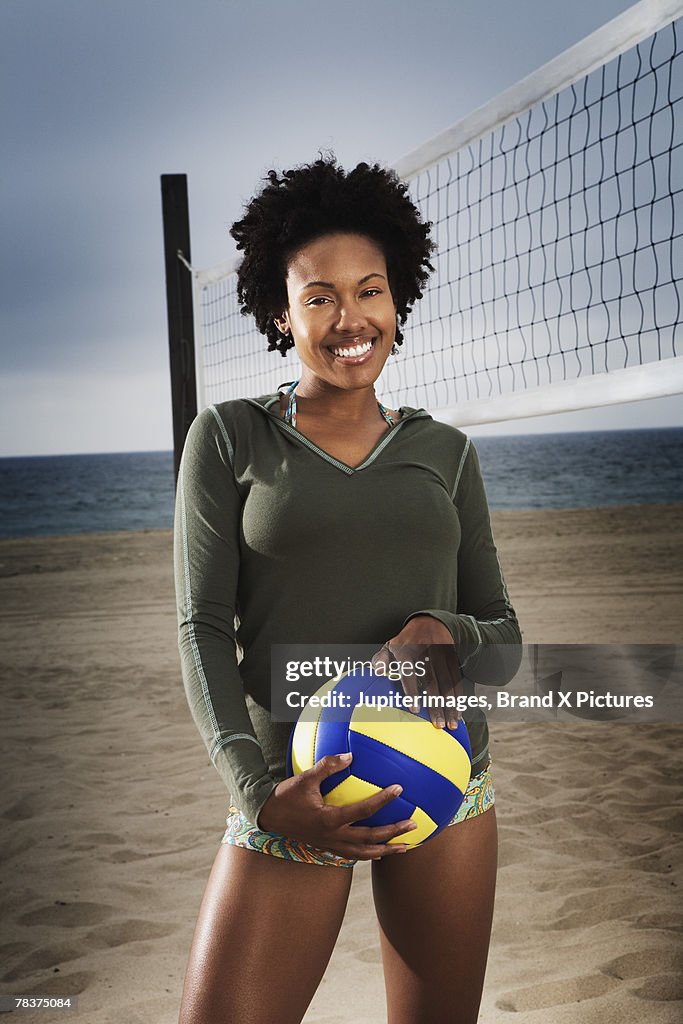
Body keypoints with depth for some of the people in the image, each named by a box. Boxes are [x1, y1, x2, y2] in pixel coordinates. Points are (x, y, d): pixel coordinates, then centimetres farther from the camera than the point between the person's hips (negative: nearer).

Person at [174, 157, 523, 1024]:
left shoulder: (444, 454, 8)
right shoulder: (229, 438, 1)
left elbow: (504, 644, 9)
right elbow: (203, 629, -5)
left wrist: (443, 635, -15)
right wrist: (257, 787, -19)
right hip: (295, 794, -2)